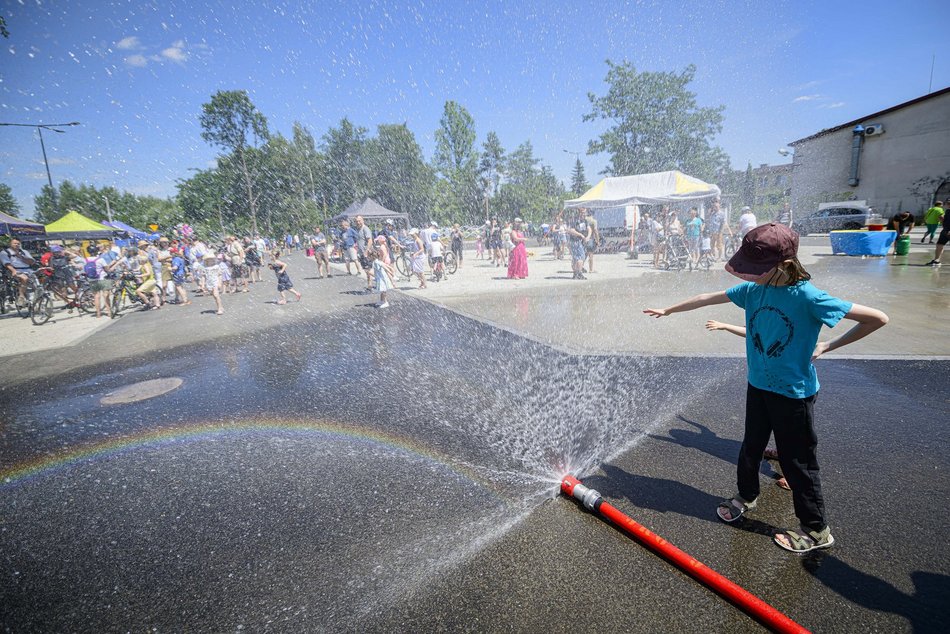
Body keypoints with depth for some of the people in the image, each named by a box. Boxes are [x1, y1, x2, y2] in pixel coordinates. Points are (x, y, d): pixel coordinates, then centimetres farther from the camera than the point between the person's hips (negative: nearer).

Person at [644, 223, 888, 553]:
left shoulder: (808, 297, -24)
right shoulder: (753, 289, -8)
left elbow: (878, 318, -17)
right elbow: (707, 298, 3)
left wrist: (828, 346, -15)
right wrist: (668, 310, 11)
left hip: (794, 392, -5)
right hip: (758, 385, 6)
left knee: (797, 460, 8)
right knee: (751, 446, 21)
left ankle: (816, 529, 30)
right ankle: (746, 496, 45)